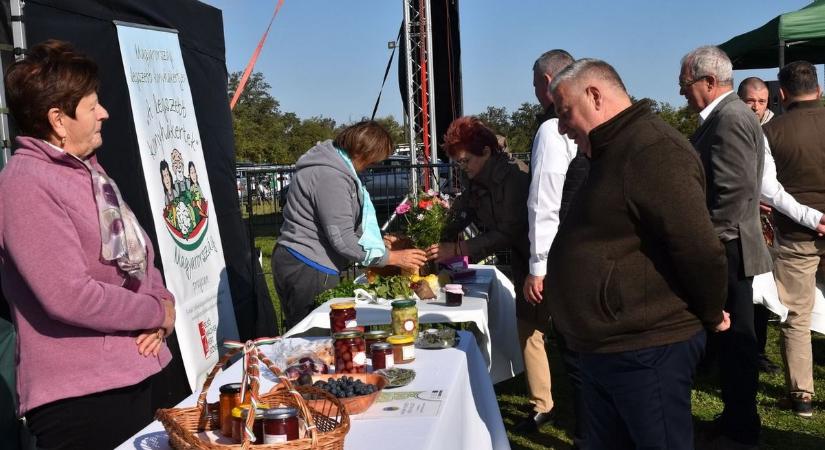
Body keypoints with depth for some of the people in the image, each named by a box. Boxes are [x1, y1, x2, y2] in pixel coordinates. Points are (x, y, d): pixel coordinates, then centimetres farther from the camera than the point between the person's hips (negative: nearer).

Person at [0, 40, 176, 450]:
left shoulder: (87, 171, 11)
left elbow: (138, 254, 17)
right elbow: (69, 296, -25)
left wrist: (162, 302, -4)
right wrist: (158, 311, -12)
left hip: (135, 377, 9)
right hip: (77, 396, -9)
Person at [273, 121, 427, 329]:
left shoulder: (333, 164, 13)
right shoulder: (330, 176, -19)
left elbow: (342, 225, 22)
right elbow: (342, 240, -20)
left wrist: (378, 240, 15)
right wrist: (392, 258, -14)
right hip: (307, 272, -10)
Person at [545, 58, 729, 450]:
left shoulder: (652, 150, -20)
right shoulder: (615, 151, 14)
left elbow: (700, 250, -25)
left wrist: (710, 316, -10)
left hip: (645, 351, -10)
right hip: (603, 348, 10)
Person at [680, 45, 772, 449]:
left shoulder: (730, 118, -17)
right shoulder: (725, 115, 14)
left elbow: (735, 189, -25)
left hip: (727, 249, -10)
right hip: (725, 250, 10)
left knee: (734, 339, 2)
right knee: (732, 338, 17)